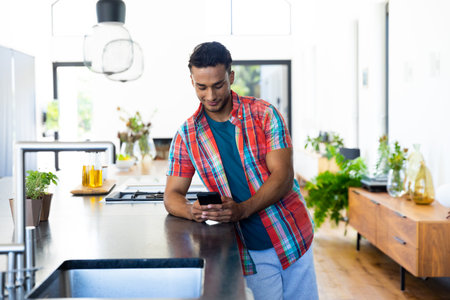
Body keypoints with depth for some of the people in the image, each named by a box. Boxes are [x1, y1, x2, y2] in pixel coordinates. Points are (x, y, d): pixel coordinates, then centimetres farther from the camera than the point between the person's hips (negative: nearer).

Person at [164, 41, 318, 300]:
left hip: (292, 236, 0)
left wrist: (242, 210, -29)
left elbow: (283, 176, -14)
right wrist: (191, 211, -23)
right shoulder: (187, 135, 0)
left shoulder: (264, 114, -7)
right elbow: (172, 196, 1)